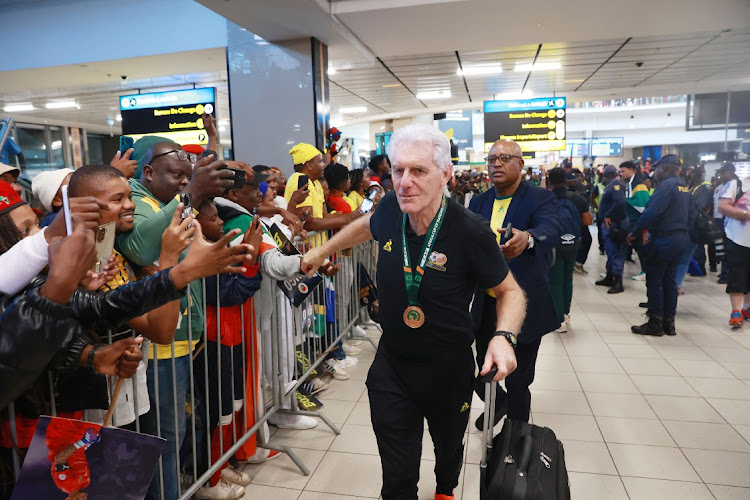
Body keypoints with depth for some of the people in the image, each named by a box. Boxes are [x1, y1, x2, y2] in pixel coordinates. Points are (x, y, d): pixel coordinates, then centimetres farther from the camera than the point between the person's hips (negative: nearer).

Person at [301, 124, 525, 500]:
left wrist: (504, 336, -29)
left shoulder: (470, 232, -25)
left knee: (448, 450, 28)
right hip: (391, 367, 1)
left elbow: (510, 291, -10)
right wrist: (322, 250, 18)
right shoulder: (391, 208, -14)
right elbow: (366, 226, 12)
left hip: (449, 371, -1)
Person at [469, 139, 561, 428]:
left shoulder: (539, 198, -9)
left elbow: (551, 229, -30)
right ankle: (498, 404, 50)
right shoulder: (479, 203, 7)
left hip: (524, 307, -4)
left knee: (518, 383, 8)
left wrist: (527, 237, -51)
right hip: (486, 305, 5)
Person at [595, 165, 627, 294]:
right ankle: (609, 277, 29)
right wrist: (606, 217, 7)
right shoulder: (611, 185, 16)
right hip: (608, 224, 10)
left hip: (614, 224, -10)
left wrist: (608, 216, -24)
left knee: (616, 252, -7)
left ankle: (618, 283, -3)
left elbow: (620, 202, -29)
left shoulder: (616, 185, -15)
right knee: (610, 252, 18)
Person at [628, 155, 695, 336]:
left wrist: (635, 233, -15)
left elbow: (651, 213, -23)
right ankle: (669, 323, 19)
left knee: (654, 280, -1)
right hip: (680, 238, 9)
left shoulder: (666, 185, -15)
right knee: (669, 280, 14)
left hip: (663, 240, -9)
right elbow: (691, 214, 17)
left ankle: (655, 323, 3)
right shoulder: (683, 187, 13)